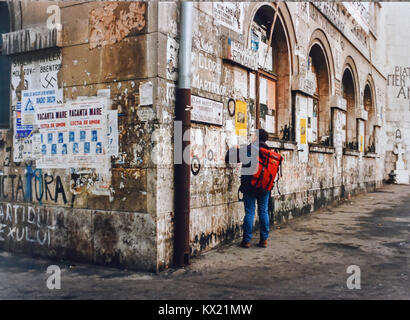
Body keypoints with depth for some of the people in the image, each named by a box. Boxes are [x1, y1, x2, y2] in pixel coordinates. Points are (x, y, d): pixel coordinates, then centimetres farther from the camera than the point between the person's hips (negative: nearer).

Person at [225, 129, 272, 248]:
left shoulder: (247, 149, -9)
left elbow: (229, 159, -5)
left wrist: (234, 149, 11)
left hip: (249, 186, -3)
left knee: (249, 212, 1)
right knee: (263, 212, 9)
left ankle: (247, 240, 5)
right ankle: (264, 239, 12)